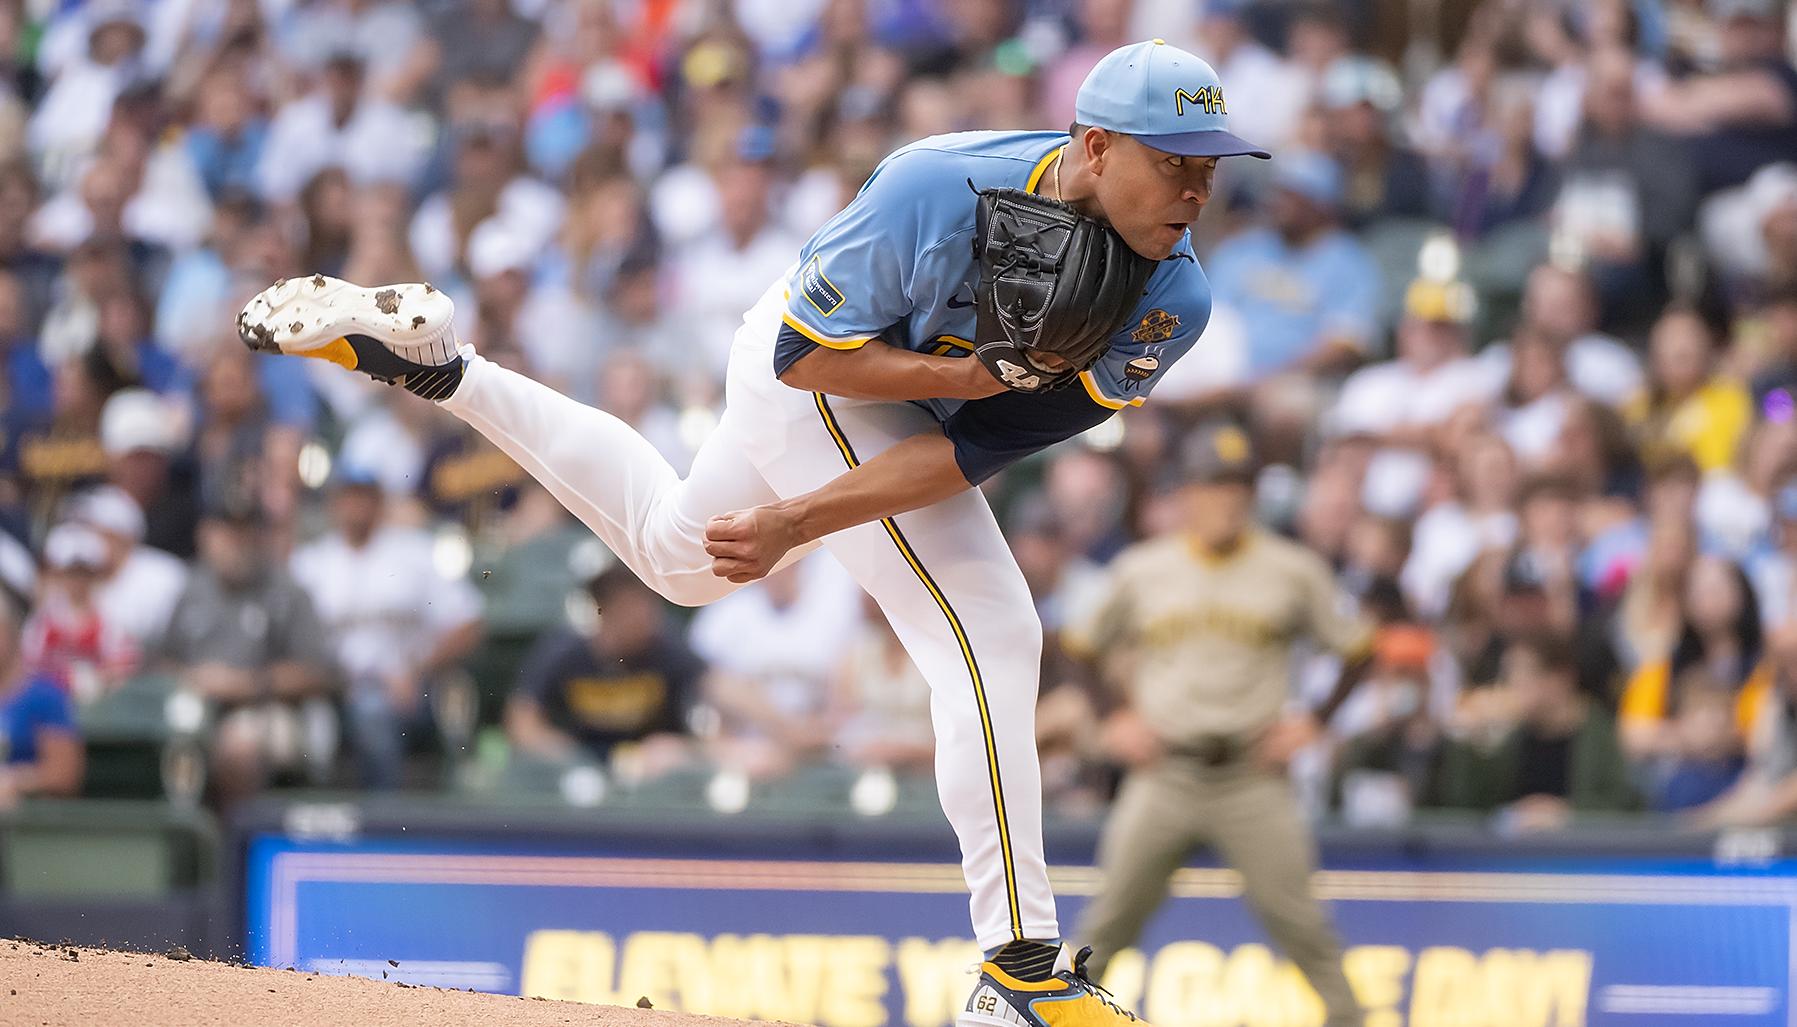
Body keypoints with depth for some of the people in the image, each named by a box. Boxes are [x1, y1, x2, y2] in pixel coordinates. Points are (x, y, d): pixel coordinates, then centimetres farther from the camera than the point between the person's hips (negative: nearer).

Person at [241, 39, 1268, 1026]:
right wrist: (980, 371, -36)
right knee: (990, 637, -18)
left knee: (678, 553, 29)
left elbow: (969, 453, -23)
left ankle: (436, 367, 36)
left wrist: (800, 522, -31)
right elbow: (806, 355, -24)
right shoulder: (944, 191, -36)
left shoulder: (1173, 304, -22)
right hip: (813, 373, -7)